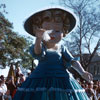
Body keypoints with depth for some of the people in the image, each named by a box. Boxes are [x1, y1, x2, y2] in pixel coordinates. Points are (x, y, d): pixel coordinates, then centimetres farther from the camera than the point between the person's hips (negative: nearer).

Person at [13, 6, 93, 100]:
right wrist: (39, 38, -47)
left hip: (62, 80, 2)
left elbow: (72, 61, 2)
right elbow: (37, 52, -25)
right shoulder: (40, 46, -1)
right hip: (42, 78, -2)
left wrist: (82, 72, -16)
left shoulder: (61, 48, 8)